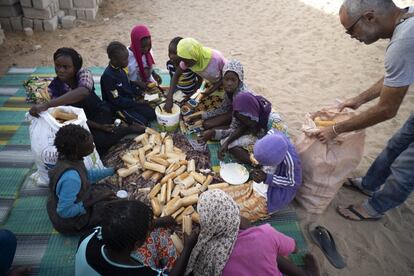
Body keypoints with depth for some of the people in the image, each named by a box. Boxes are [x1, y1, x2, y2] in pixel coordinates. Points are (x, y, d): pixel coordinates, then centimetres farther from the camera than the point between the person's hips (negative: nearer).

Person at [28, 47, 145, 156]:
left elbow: (83, 92, -41)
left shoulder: (83, 73, -17)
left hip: (101, 114, -1)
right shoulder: (54, 88, -11)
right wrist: (98, 126, -26)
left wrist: (47, 105, -49)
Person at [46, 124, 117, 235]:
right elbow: (64, 212, -31)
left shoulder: (69, 158, -13)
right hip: (69, 221, -8)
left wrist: (112, 170, 2)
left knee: (107, 189, 15)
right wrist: (90, 203, -21)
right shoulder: (70, 177, -38)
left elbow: (87, 175, 5)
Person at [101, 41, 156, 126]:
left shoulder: (119, 68, -3)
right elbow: (116, 101, -24)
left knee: (151, 114, 1)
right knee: (142, 122, -17)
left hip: (129, 101, 8)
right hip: (118, 107, -8)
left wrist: (139, 92, -5)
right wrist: (136, 102, -20)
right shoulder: (108, 76, -27)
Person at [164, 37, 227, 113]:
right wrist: (169, 98, -25)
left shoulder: (215, 58, -39)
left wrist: (211, 90, -29)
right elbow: (176, 76, -15)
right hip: (211, 83, 5)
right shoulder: (187, 58, -25)